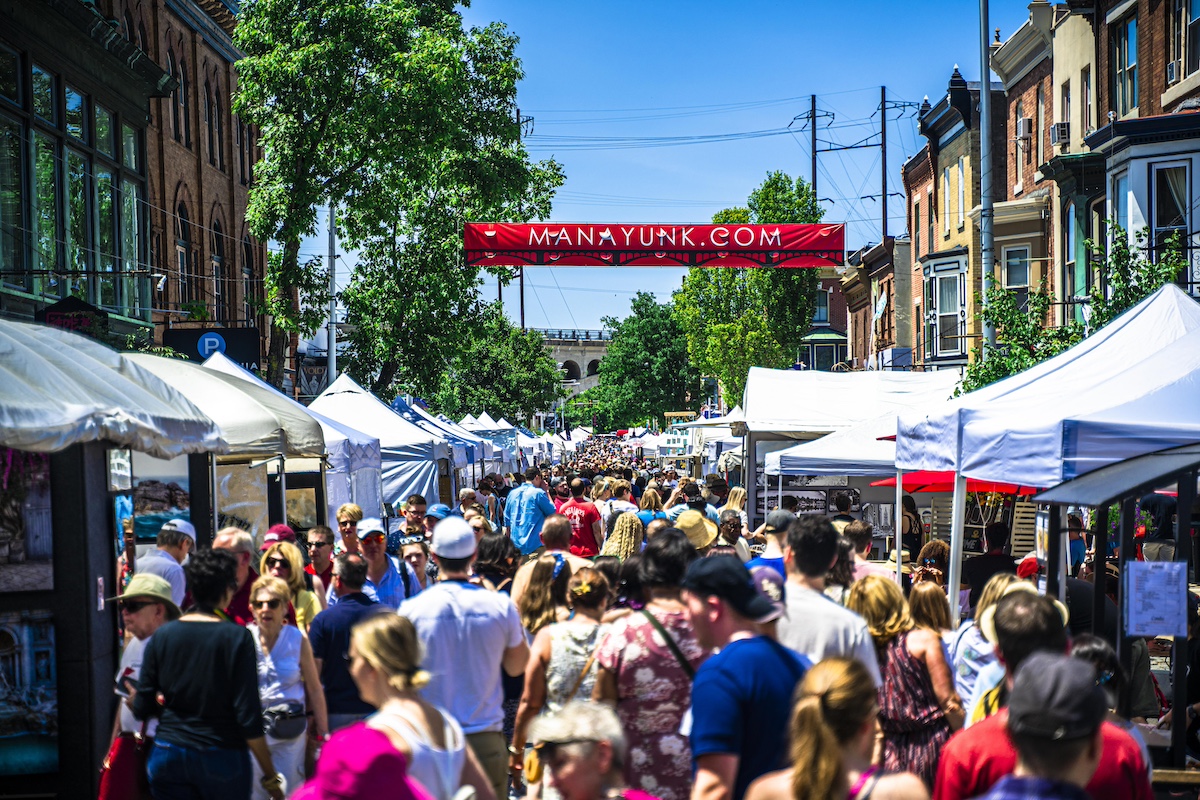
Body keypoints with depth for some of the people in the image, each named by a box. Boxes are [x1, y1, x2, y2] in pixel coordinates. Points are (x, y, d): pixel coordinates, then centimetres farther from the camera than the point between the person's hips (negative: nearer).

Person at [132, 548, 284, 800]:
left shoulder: (162, 635, 0)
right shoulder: (237, 638, -10)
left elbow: (141, 708, 2)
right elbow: (249, 717, -12)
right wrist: (270, 776, -6)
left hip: (168, 755, 3)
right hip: (221, 757, -3)